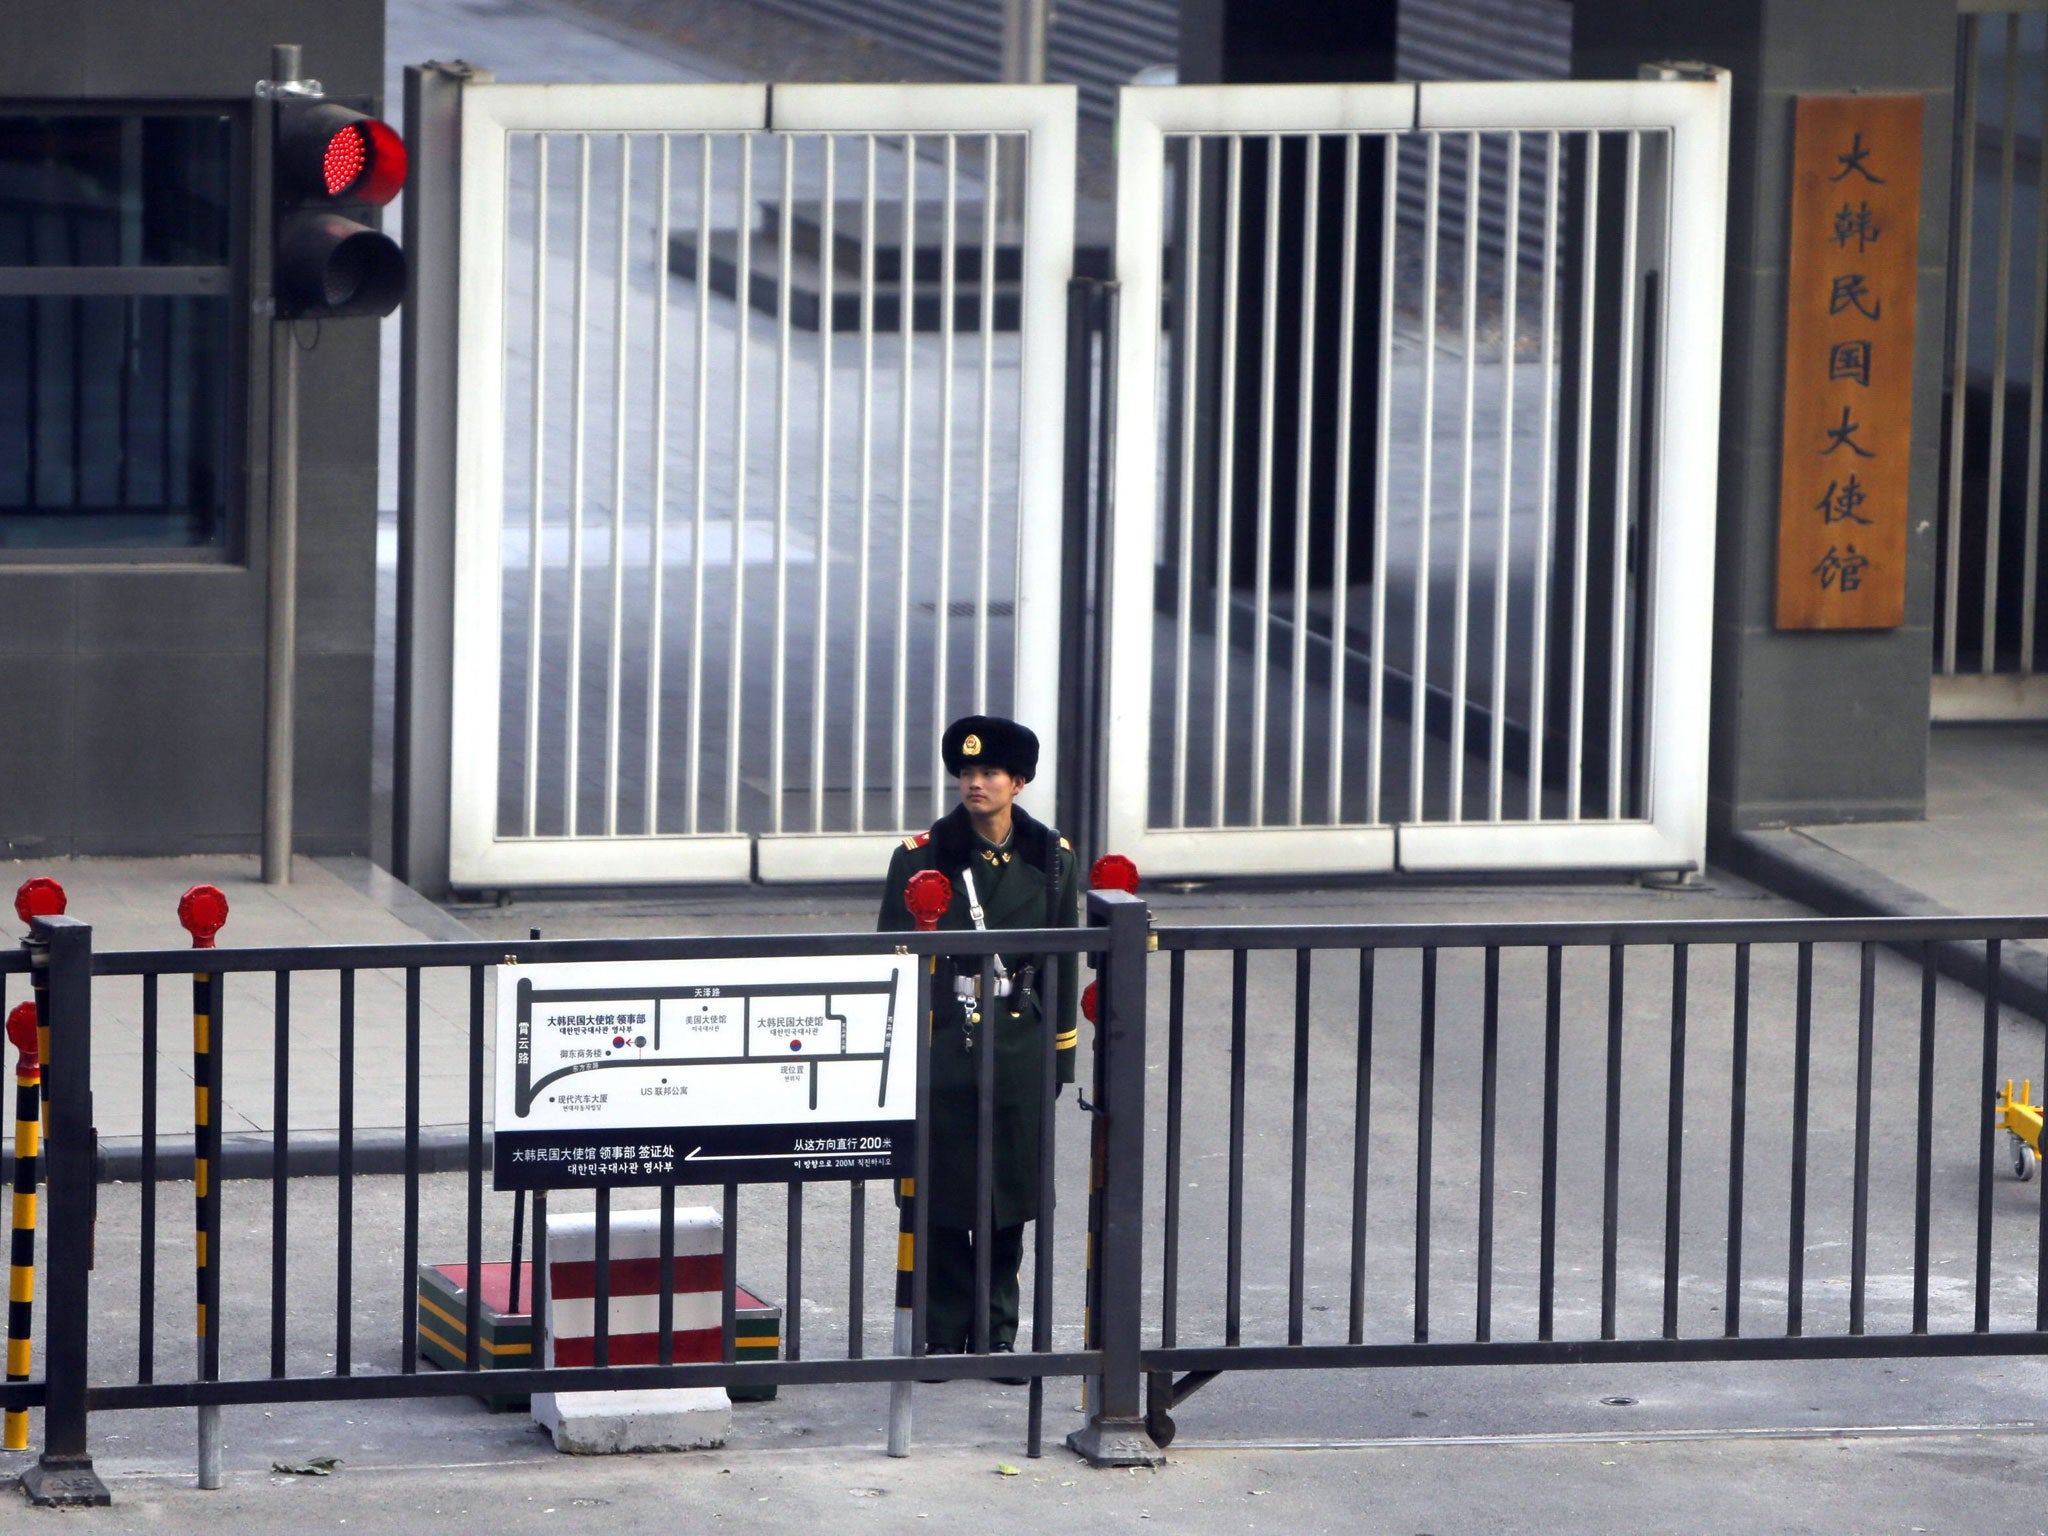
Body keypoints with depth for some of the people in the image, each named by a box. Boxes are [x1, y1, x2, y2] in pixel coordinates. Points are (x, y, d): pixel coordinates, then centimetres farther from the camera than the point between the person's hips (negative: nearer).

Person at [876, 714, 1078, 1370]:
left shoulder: (1050, 858, 5)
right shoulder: (923, 855, -2)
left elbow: (1063, 961, 12)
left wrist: (1061, 1052, 10)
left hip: (1018, 1049, 2)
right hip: (942, 1047, -2)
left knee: (1009, 1200, 5)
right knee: (941, 1196, -1)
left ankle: (997, 1334, 15)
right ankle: (941, 1335, 8)